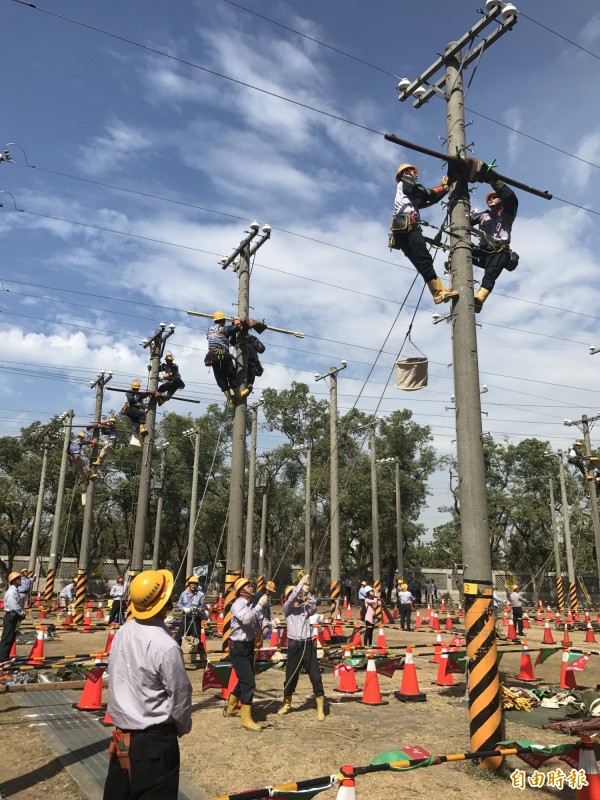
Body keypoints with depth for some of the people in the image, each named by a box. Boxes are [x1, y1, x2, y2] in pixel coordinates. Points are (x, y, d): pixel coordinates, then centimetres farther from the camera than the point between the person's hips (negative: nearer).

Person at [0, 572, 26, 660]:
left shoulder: (16, 591, 14)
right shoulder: (11, 591, -17)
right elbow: (14, 606, -23)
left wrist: (22, 613, 4)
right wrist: (22, 614, -12)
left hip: (15, 617, 10)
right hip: (10, 617, -10)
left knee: (11, 638, 14)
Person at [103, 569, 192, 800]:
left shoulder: (122, 633, -4)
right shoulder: (166, 646, -25)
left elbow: (117, 677, 6)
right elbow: (180, 694, -15)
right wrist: (183, 727, 5)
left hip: (122, 734, 7)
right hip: (155, 739, -7)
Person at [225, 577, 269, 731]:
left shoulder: (253, 604, 3)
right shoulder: (238, 605, -20)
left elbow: (260, 618, 15)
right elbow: (246, 619, -38)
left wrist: (265, 626, -6)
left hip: (249, 645, 9)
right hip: (239, 648, -9)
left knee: (245, 679, 21)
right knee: (249, 682, -10)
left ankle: (231, 708, 41)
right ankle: (246, 719, 2)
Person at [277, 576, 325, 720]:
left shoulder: (306, 608, 10)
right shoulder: (287, 608, 4)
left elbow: (314, 604, -12)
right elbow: (291, 599, -17)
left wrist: (307, 592, -23)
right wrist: (301, 582, -19)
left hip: (308, 645, 1)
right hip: (294, 645, -1)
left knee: (316, 677, -3)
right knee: (291, 677, 10)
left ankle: (320, 710, 5)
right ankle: (287, 704, 34)